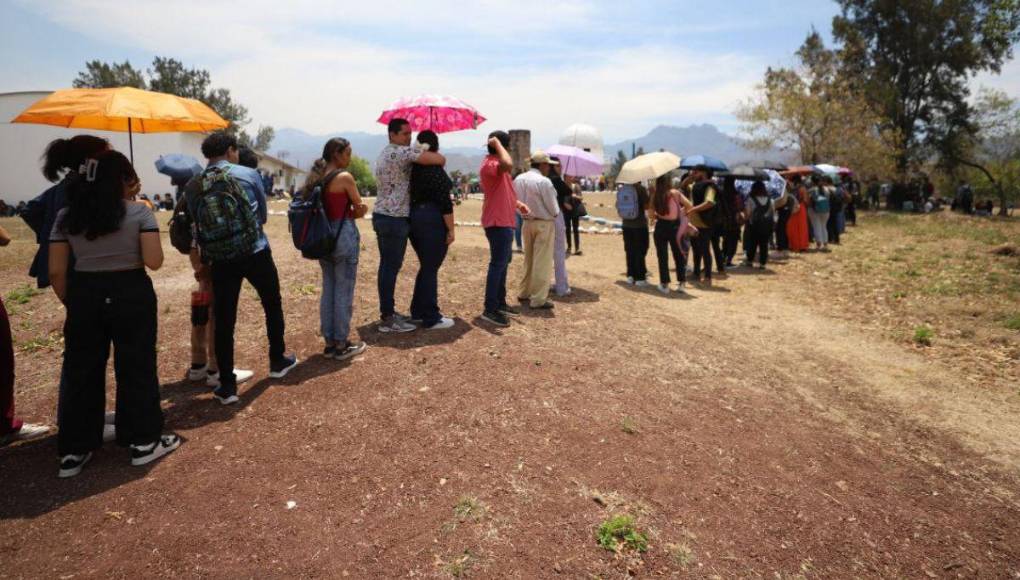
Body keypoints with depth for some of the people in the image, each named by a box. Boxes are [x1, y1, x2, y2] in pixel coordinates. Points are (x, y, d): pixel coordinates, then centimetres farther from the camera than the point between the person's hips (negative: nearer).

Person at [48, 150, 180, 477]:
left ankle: (73, 452, 22)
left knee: (82, 372, 14)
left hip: (85, 295, 3)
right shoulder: (139, 212, -7)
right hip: (131, 294, -3)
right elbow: (154, 262, -11)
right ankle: (144, 441, 18)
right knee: (136, 367, 9)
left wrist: (71, 303, 13)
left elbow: (56, 271, 0)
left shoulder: (66, 217, 2)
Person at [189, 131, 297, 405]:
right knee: (272, 305, 20)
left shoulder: (193, 187, 1)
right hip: (256, 253, -1)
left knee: (224, 321, 6)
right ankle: (278, 361, 34)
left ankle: (227, 386, 10)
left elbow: (196, 226, 7)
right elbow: (262, 214, 4)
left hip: (220, 261, 1)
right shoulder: (249, 174, -4)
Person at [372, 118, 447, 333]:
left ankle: (386, 311, 21)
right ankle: (387, 319, -3)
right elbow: (439, 160, -19)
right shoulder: (402, 152, -13)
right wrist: (432, 154, 4)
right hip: (394, 219, -10)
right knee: (391, 267, -7)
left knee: (387, 266, 13)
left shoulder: (384, 154, 18)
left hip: (382, 215, 10)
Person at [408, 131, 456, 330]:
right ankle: (431, 319, 4)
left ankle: (418, 312, 25)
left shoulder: (413, 168, 9)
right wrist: (451, 229, -13)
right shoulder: (435, 169, -13)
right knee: (431, 269, -2)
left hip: (413, 219, 8)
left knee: (426, 266, 18)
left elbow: (411, 195, 12)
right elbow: (445, 203, -17)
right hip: (433, 221, -8)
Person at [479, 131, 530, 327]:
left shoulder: (496, 164, 17)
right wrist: (497, 143, -26)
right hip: (498, 222, -11)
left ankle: (500, 302, 27)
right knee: (498, 263, -9)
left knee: (503, 262, 17)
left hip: (504, 221, 11)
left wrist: (518, 204, 11)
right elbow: (508, 165, -41)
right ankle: (490, 309, -5)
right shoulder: (490, 164, -17)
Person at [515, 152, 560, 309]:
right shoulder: (544, 181, -19)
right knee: (542, 263, 0)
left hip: (527, 222, 7)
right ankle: (538, 299, 3)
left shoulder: (518, 179, 2)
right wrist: (555, 213, 7)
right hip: (544, 224, -7)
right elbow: (553, 209, -13)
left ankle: (524, 293, 29)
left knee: (528, 260, 20)